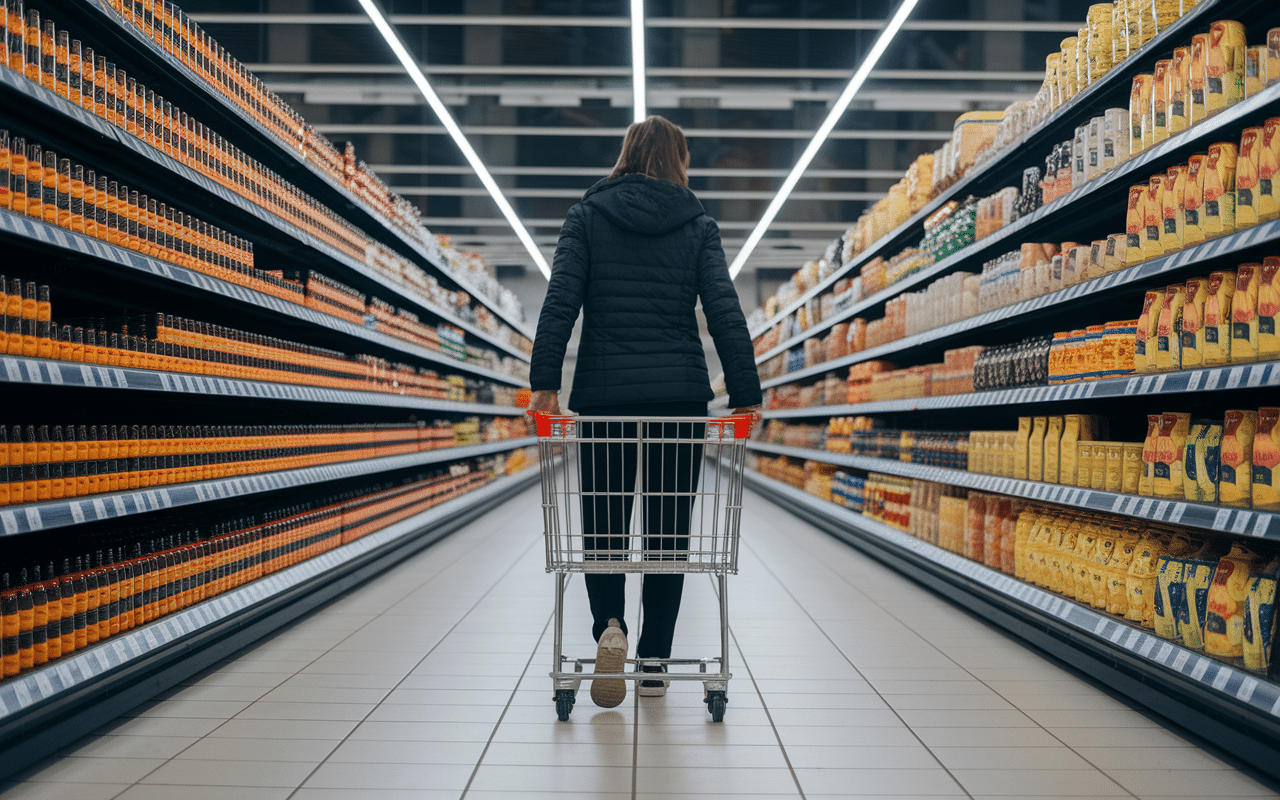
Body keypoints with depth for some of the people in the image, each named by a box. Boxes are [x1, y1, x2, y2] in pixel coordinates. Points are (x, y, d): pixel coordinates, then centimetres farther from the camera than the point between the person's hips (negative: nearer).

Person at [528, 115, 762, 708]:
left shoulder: (586, 217, 7)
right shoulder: (697, 225, 8)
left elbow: (560, 303, -5)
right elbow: (725, 312, -2)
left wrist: (544, 383, -9)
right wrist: (746, 394, -3)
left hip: (603, 390, 0)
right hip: (679, 392, 1)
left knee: (602, 521, 11)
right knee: (667, 529, 8)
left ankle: (609, 626, -13)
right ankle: (655, 665, 13)